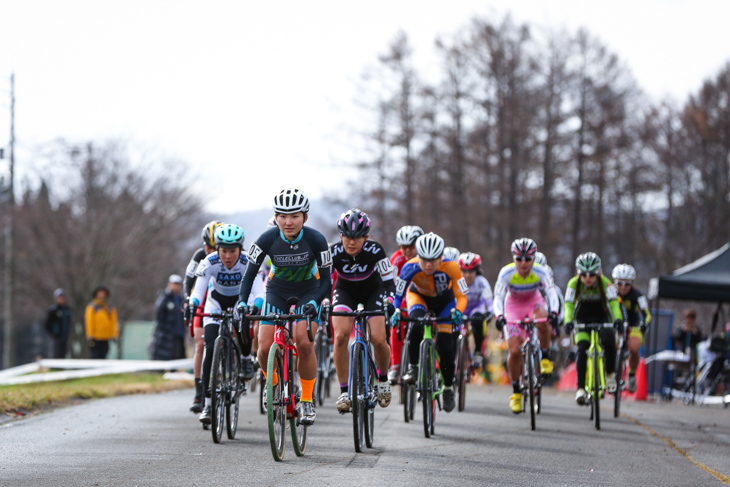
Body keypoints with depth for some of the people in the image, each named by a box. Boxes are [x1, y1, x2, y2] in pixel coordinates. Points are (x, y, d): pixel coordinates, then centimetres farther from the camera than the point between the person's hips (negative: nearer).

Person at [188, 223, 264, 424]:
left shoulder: (248, 262, -28)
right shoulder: (210, 262, -27)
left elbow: (258, 287, -39)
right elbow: (199, 287, -38)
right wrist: (193, 304, -59)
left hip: (240, 301, 0)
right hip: (216, 302, 0)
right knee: (210, 349, -15)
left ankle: (246, 358, 4)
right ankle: (208, 403, -12)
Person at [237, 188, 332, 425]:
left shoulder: (315, 240, -24)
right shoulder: (268, 239, -23)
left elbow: (326, 280, -19)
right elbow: (250, 273, -17)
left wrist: (314, 302, -37)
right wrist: (243, 301, -33)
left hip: (308, 292, -2)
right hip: (277, 292, 2)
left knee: (304, 344, -24)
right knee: (265, 348, -13)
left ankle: (307, 400, -7)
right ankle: (274, 383, 20)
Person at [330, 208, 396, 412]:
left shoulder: (375, 251, -28)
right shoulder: (334, 252, -26)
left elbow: (388, 281, -23)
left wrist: (389, 302, -40)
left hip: (372, 291, -1)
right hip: (345, 291, 1)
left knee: (378, 339, -19)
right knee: (340, 336, -25)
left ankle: (383, 378, 13)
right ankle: (344, 391, -14)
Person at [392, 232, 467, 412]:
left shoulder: (451, 267, -35)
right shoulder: (410, 268, -34)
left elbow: (462, 297, -30)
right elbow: (397, 295, -32)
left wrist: (458, 312, -50)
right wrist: (395, 312, -51)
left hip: (444, 300, 0)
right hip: (419, 297, 0)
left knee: (445, 345, -12)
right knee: (416, 325, -32)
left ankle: (448, 388, 9)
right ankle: (413, 367, -12)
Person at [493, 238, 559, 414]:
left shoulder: (540, 272, -23)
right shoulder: (506, 273, -25)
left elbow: (551, 293, -28)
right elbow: (498, 298, -26)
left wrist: (553, 312, -47)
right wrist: (499, 316, -45)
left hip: (534, 303, 0)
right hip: (513, 306, 0)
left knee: (543, 322, -37)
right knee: (515, 350, -12)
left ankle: (545, 358, -14)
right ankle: (516, 391, 4)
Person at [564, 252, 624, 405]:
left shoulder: (605, 283, -23)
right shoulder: (574, 284, -22)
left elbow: (614, 302, -34)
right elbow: (569, 305, -29)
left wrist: (618, 319, -52)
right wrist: (568, 322, -49)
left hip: (601, 318, 0)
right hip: (582, 320, 0)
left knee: (609, 341, -29)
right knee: (582, 348, -22)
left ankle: (610, 374, -5)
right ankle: (581, 388, -20)